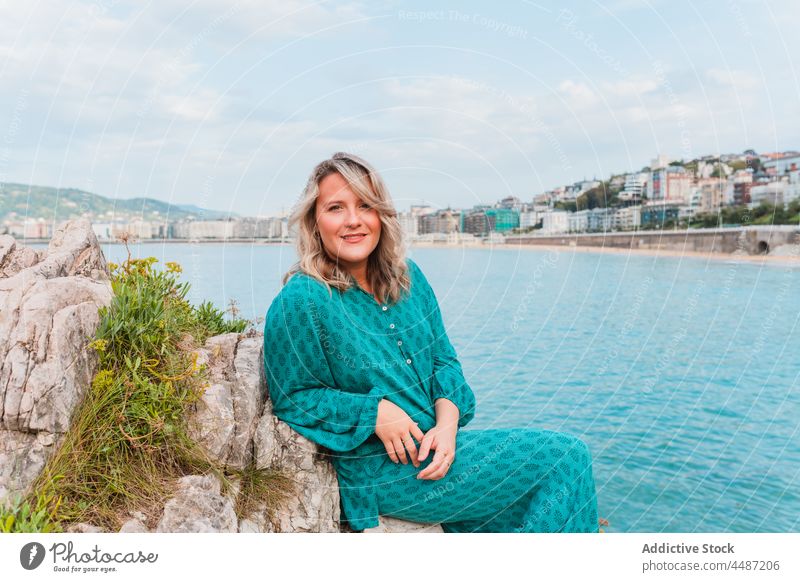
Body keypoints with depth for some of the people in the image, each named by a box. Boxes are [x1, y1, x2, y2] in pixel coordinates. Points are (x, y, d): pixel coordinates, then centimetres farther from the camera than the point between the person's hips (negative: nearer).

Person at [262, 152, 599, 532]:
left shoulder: (408, 277, 5)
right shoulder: (300, 301, -15)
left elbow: (443, 358, 8)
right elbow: (292, 398, -10)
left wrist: (446, 423, -10)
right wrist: (374, 412, -21)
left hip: (433, 443, 7)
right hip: (376, 472, -6)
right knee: (566, 459, -10)